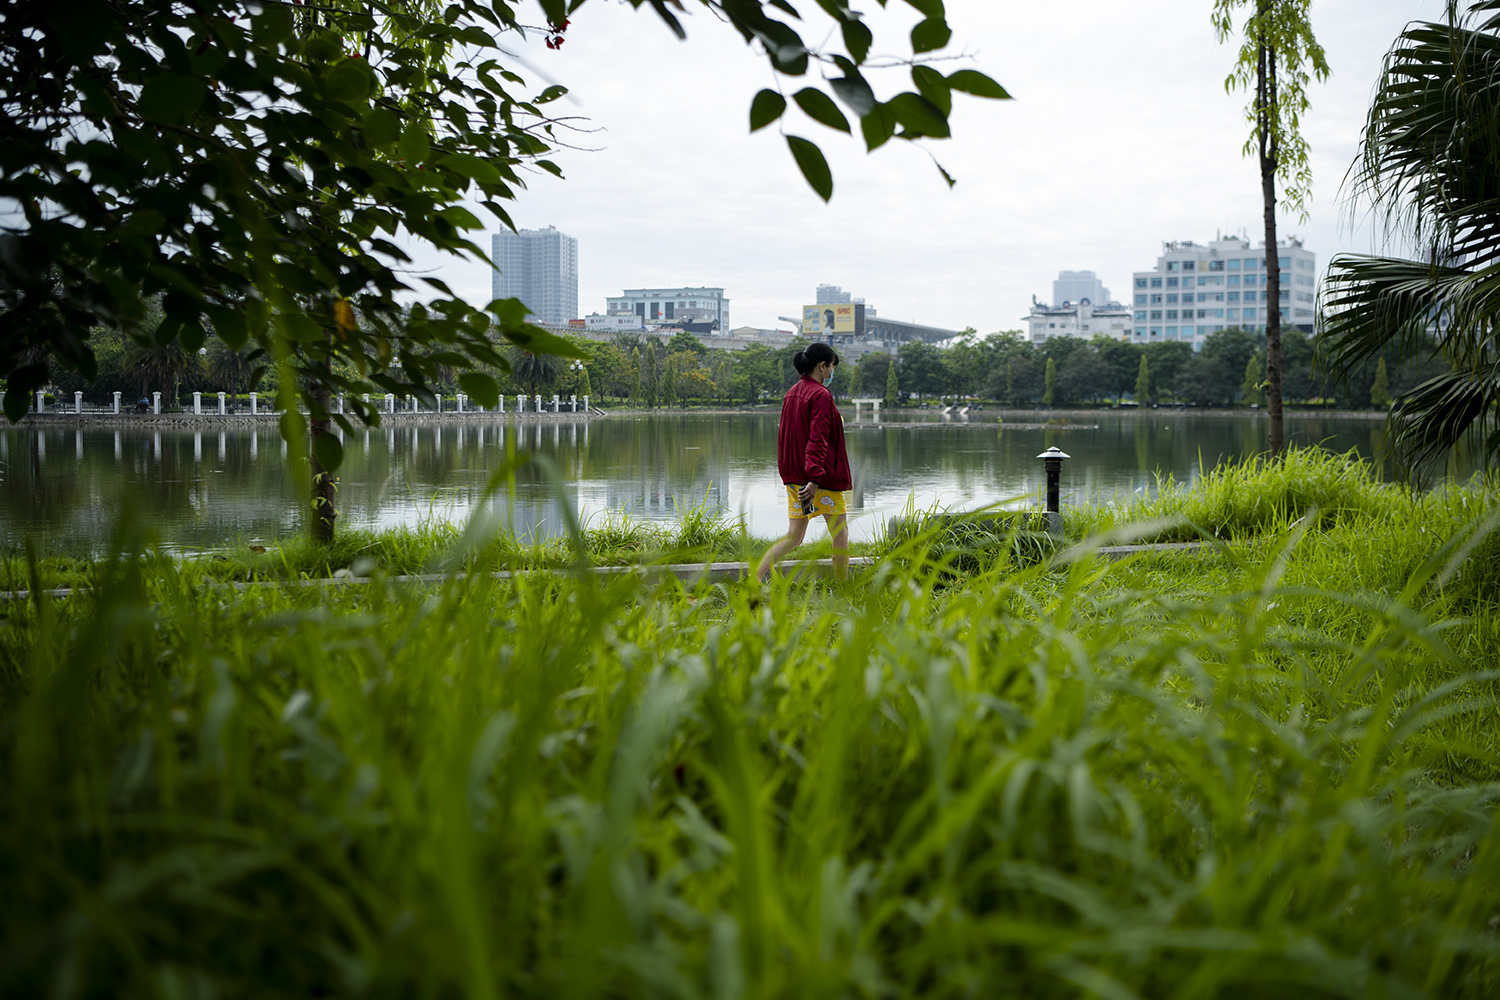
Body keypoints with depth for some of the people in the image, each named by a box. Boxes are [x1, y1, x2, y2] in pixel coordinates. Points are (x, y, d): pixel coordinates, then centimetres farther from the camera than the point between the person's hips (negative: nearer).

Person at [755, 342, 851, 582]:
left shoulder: (791, 393, 11)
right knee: (840, 535, 7)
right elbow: (818, 439, -22)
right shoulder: (821, 395, -13)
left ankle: (754, 578, -6)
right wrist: (815, 479, -28)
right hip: (822, 475, -8)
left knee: (794, 537, 9)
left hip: (794, 476, 8)